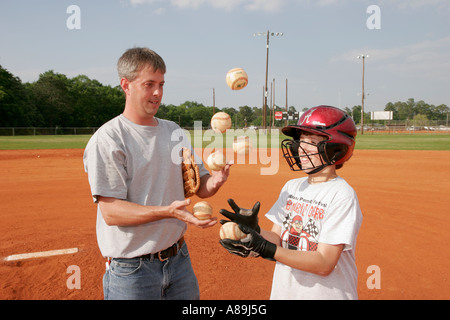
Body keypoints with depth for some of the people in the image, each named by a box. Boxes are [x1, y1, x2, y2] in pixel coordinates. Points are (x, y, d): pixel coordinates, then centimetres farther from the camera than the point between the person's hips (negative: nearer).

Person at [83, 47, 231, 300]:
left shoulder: (175, 132, 8)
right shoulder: (107, 139, -12)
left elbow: (199, 186, 7)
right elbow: (111, 212, -18)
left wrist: (216, 180, -16)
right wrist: (167, 211, -31)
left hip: (179, 258, 6)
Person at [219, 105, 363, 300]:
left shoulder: (343, 195, -17)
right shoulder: (291, 187, 2)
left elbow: (324, 264, -21)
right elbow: (278, 238, 3)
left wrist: (265, 249, -28)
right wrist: (254, 231, -17)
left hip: (327, 293, -5)